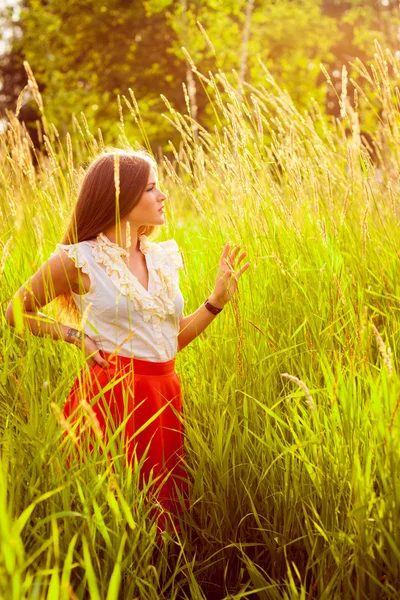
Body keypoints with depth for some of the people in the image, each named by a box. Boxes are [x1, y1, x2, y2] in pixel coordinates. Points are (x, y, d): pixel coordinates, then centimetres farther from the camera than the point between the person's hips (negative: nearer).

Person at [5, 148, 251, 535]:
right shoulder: (79, 259, -5)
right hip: (110, 398, -5)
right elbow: (16, 311, 5)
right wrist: (75, 336, -5)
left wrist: (218, 298, 7)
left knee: (163, 513, 12)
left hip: (163, 399, 5)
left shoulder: (164, 258, 11)